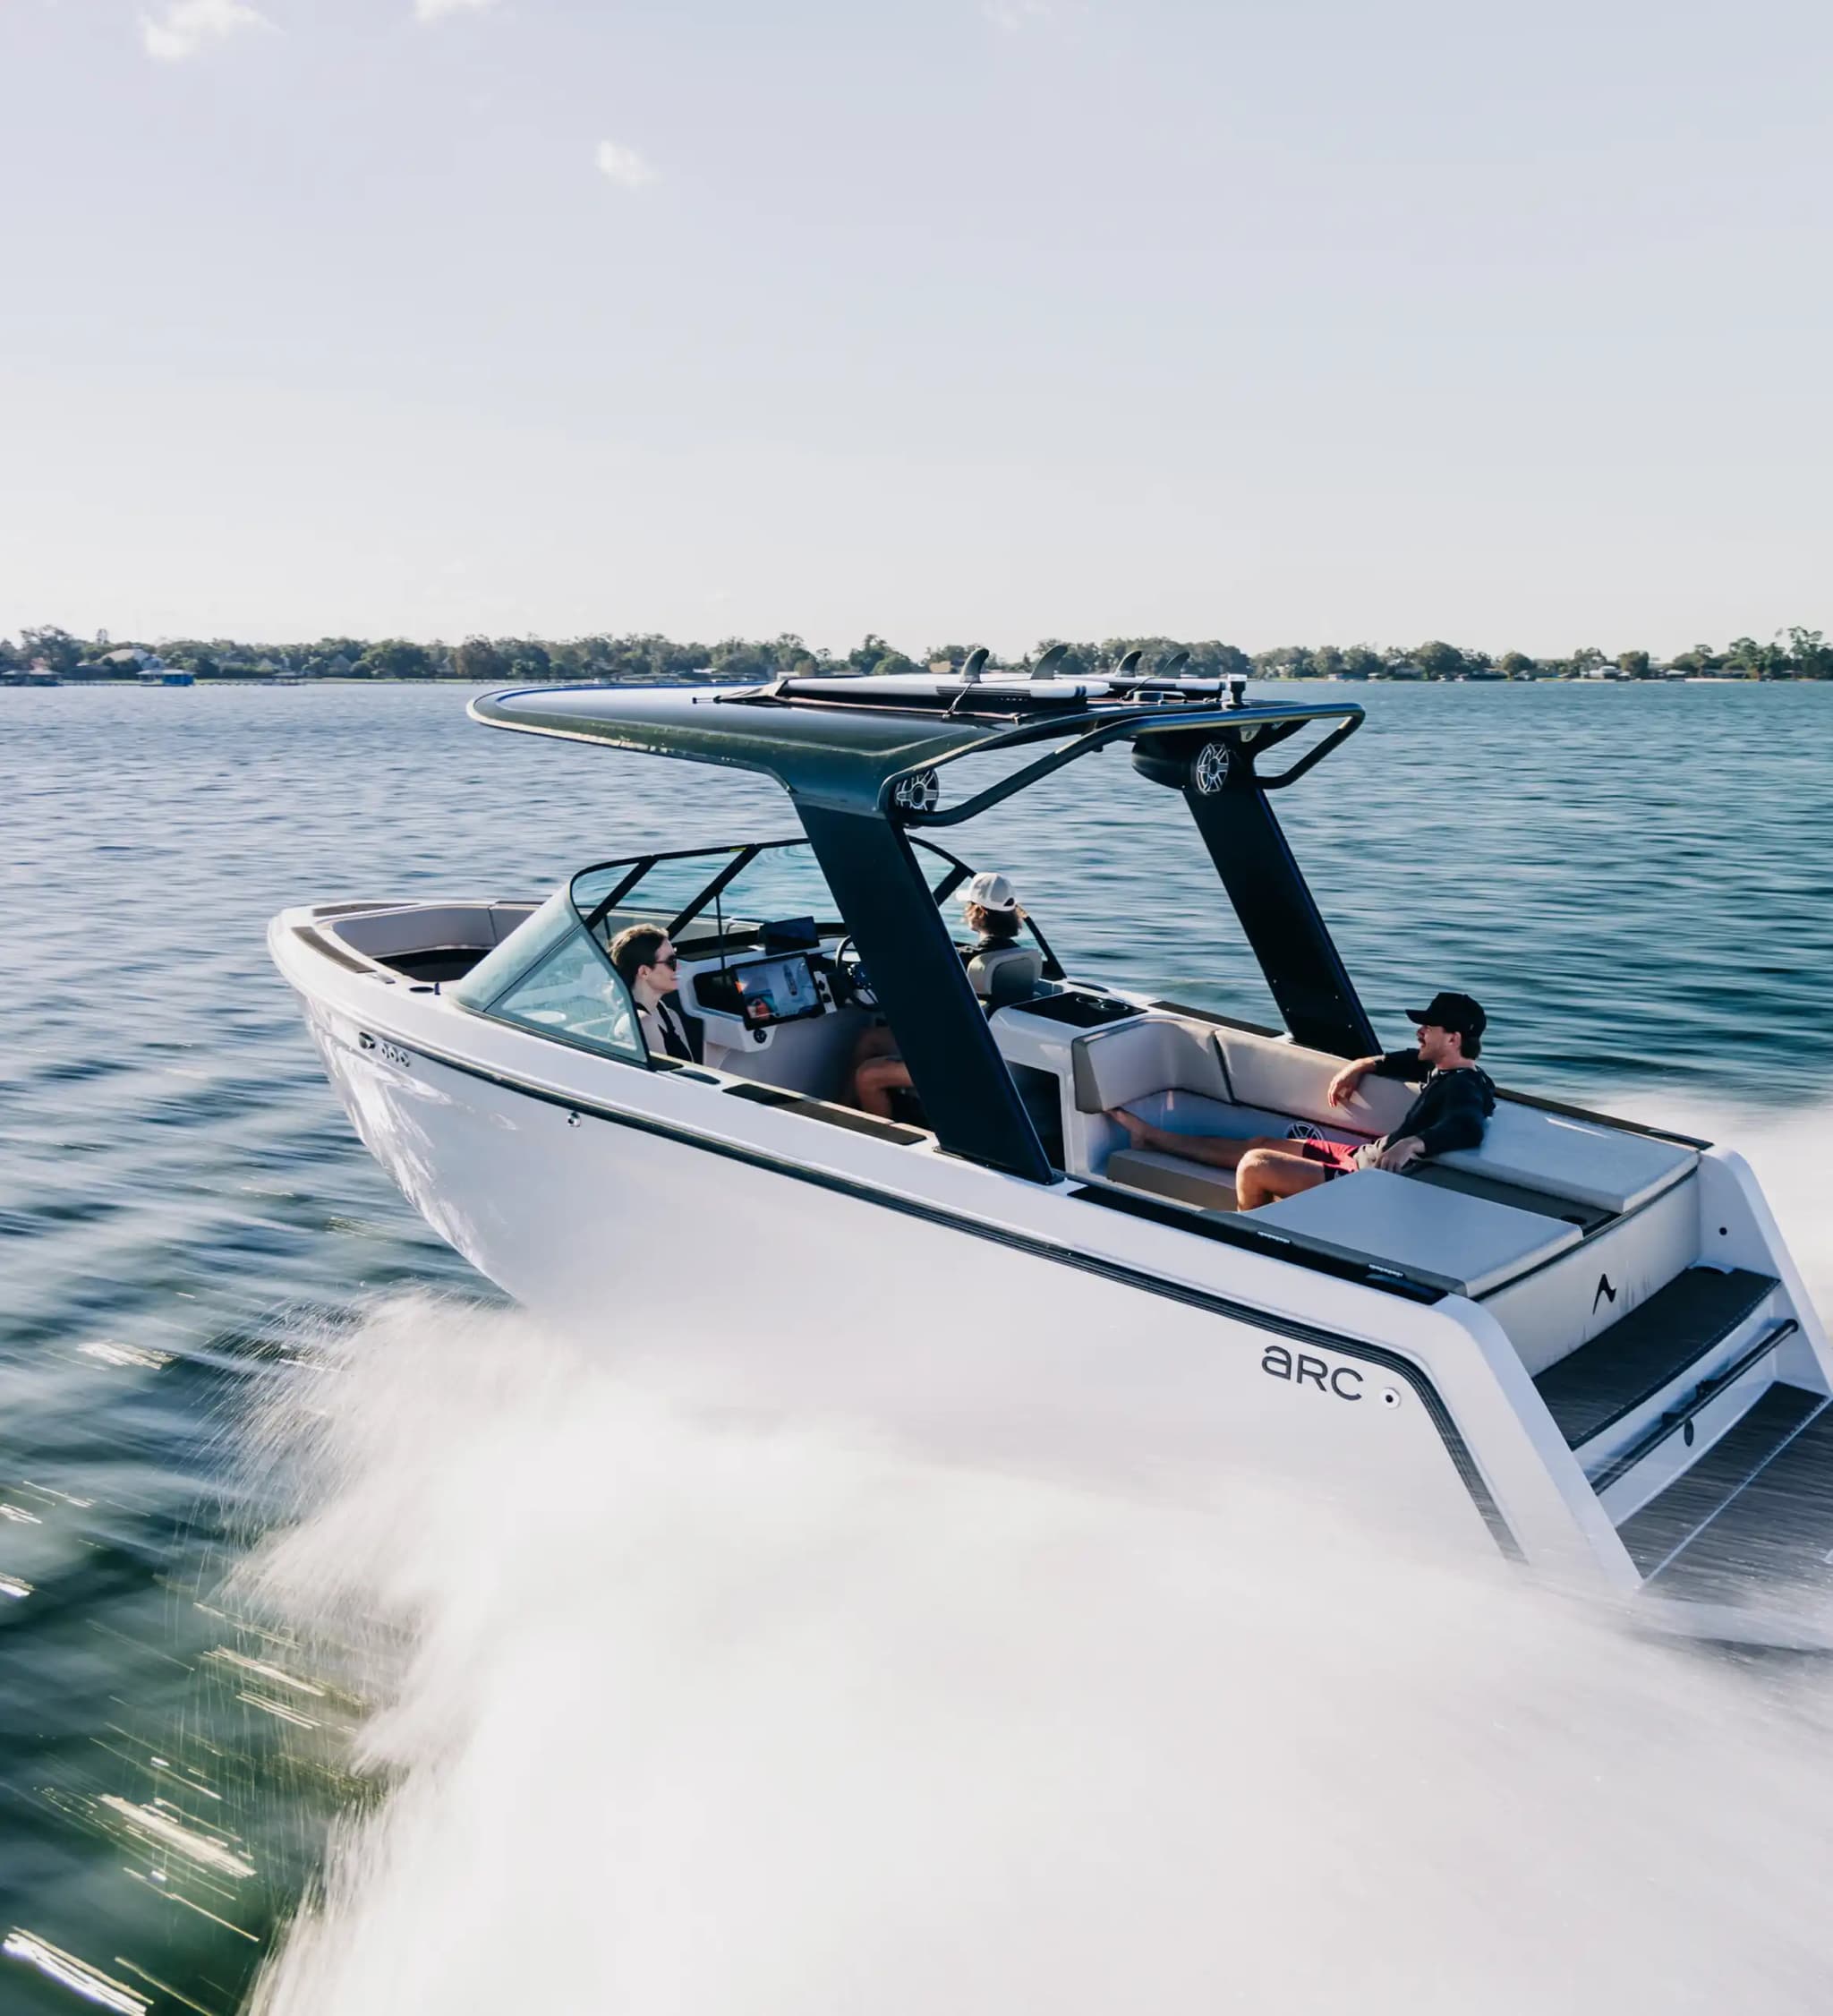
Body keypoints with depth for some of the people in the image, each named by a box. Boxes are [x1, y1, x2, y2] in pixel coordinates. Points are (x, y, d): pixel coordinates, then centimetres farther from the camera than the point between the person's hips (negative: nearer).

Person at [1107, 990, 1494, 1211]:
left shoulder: (1462, 1088, -21)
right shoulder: (1441, 1067, 9)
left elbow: (1468, 1128, -42)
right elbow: (1397, 1062, 28)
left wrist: (1412, 1143, -57)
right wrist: (1358, 1067, 11)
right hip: (1364, 1156, 11)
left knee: (1254, 1166, -16)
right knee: (1261, 1144, 18)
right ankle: (1150, 1135, 31)